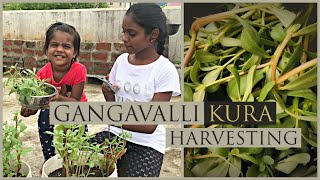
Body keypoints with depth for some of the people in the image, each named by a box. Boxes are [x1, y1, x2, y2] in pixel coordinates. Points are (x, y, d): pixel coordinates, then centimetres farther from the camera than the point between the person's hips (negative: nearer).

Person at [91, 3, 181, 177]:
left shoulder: (165, 69, -14)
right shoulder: (121, 60, 1)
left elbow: (150, 125, -18)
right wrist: (108, 94, -12)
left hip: (146, 143, -4)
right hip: (115, 134, 4)